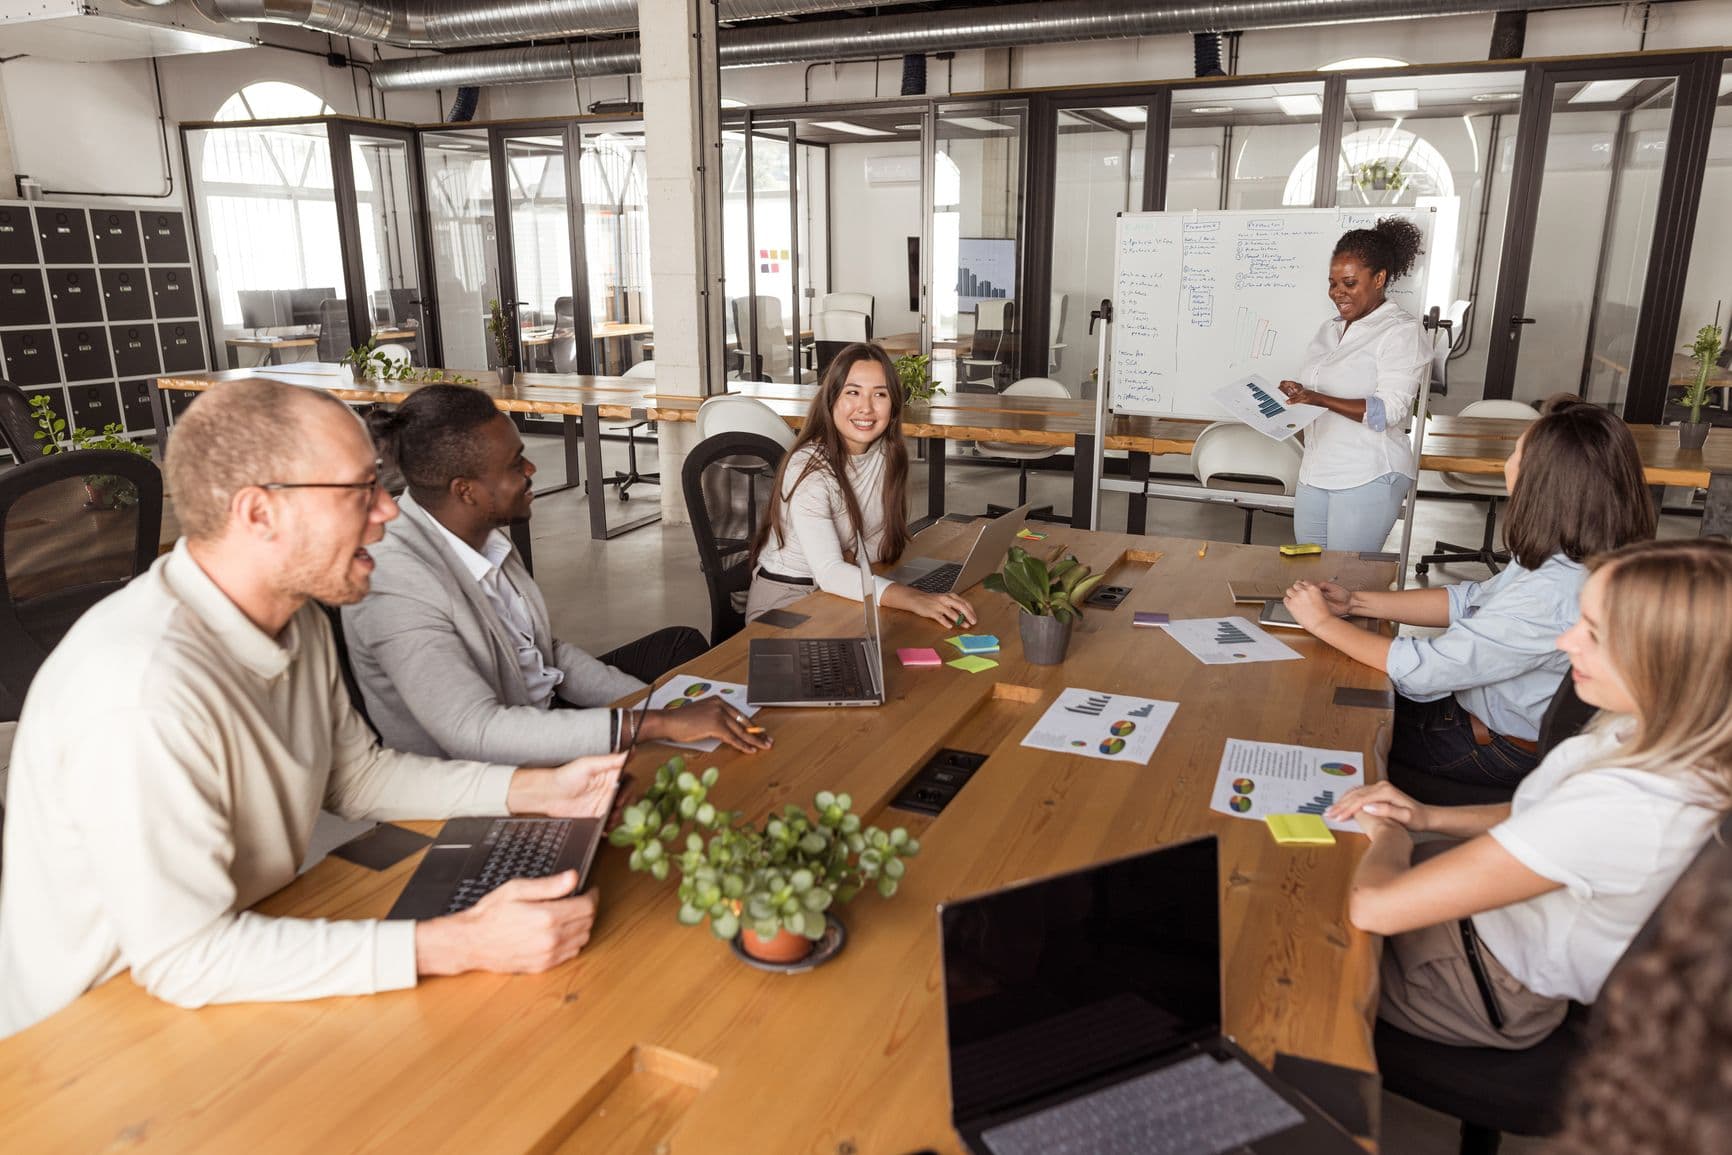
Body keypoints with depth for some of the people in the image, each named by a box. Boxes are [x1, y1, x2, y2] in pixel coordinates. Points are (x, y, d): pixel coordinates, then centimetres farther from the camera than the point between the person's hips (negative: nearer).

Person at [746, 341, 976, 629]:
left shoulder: (888, 454, -2)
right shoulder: (808, 468, -23)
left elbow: (882, 546, 4)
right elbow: (829, 572, -33)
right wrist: (914, 599, -46)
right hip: (785, 598, -6)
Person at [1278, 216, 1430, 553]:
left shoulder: (1403, 331, -6)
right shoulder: (1330, 329, 16)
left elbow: (1389, 411, -15)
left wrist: (1318, 399, -25)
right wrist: (1293, 396, -2)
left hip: (1368, 478, -7)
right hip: (1315, 473, 7)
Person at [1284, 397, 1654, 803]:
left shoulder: (1550, 595, -36)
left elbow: (1424, 669, -29)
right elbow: (1471, 601, 6)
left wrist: (1325, 623, -17)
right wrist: (1356, 602, 0)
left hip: (1499, 750, -8)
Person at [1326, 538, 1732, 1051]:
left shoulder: (1619, 809, -41)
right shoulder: (1664, 731, -15)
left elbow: (1373, 907, -38)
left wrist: (1389, 834, -16)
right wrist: (1431, 816, -5)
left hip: (1500, 982, -7)